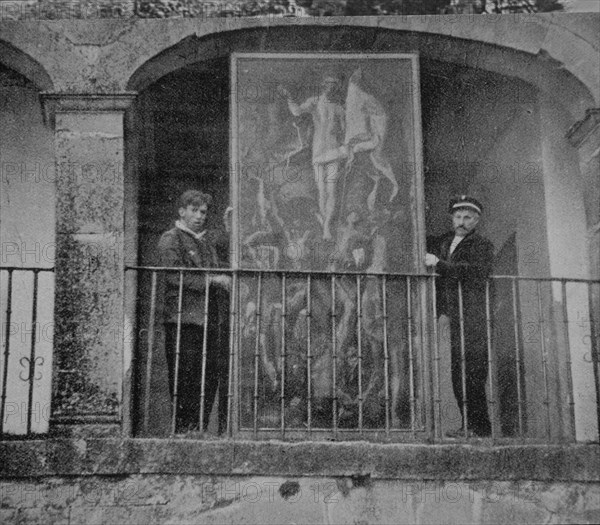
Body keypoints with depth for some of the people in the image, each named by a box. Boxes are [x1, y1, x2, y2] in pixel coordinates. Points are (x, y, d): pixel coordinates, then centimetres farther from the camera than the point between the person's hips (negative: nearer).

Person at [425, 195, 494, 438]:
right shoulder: (440, 243, 22)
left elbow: (476, 272, -11)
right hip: (447, 315, 5)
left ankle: (478, 427, -5)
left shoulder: (482, 246, 5)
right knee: (457, 373, 1)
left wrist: (439, 264, -14)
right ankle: (469, 425, 8)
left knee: (471, 374, -9)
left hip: (471, 318, -4)